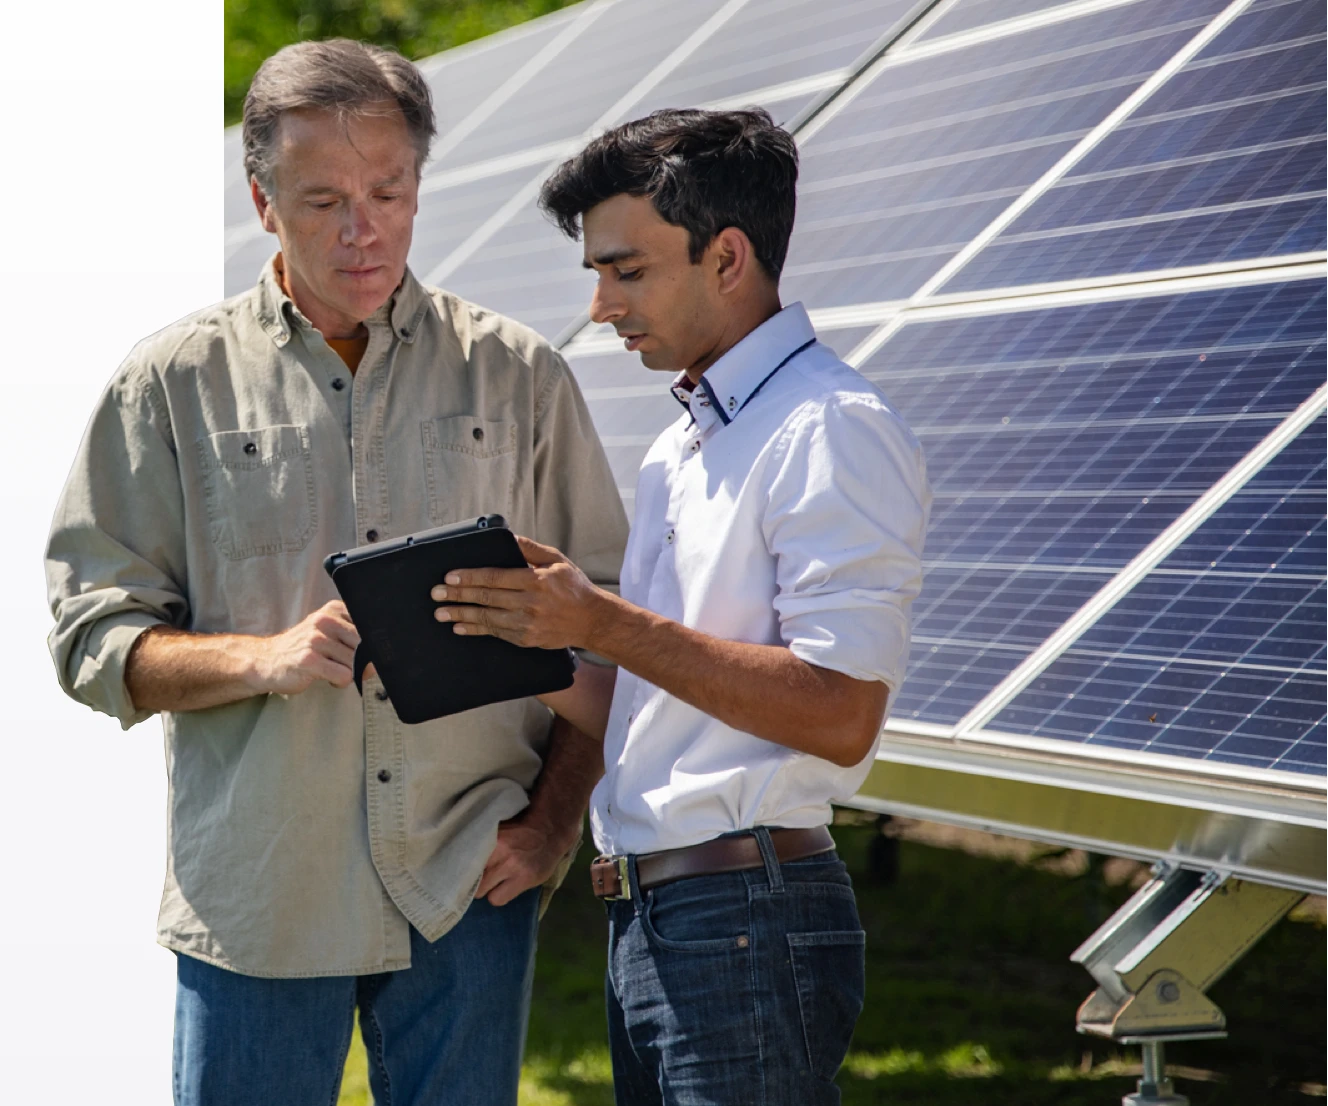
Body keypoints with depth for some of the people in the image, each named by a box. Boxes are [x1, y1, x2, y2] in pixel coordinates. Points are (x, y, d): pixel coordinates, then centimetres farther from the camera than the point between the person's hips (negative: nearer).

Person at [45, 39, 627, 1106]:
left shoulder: (518, 376, 8)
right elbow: (92, 638, 2)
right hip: (256, 894, -1)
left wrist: (554, 822, -1)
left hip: (468, 886, 1)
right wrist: (266, 658, -15)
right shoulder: (174, 384, 4)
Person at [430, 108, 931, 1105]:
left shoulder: (834, 433, -10)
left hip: (750, 920, -9)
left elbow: (840, 716, -19)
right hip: (646, 921, 9)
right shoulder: (679, 452, 20)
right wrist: (517, 645, 3)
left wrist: (606, 625, -18)